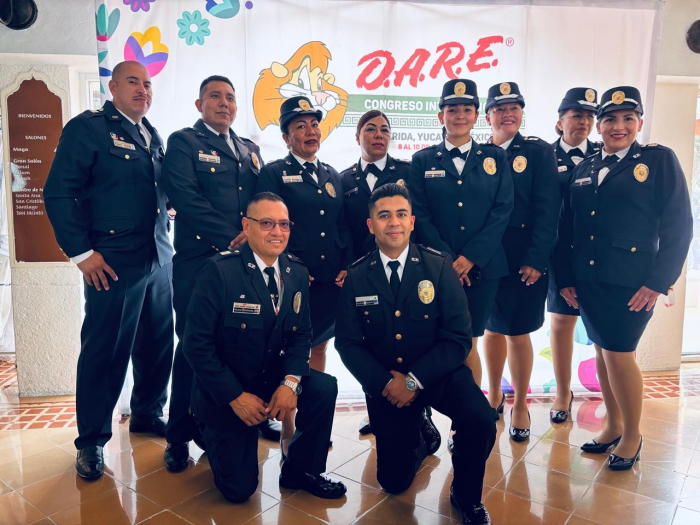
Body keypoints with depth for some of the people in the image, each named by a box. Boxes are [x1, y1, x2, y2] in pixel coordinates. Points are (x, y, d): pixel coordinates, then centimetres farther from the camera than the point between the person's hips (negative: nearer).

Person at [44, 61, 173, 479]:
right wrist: (81, 252, -13)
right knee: (106, 350, 1)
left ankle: (148, 413, 34)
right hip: (113, 263, -6)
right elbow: (58, 193, -9)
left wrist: (165, 236, 10)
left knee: (159, 342, 13)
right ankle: (92, 440, 18)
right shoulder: (87, 128, -4)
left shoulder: (154, 136, 16)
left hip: (159, 257, 7)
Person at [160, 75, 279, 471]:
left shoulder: (250, 150, 20)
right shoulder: (184, 142, 3)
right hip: (199, 258, -4)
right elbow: (185, 197, -12)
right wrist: (230, 239, -16)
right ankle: (181, 435, 15)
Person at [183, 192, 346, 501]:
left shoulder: (297, 272, -3)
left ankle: (299, 470, 3)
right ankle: (210, 427, 28)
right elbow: (196, 343, -19)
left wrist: (291, 381, -19)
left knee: (324, 388, -23)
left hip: (272, 376, 5)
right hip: (225, 389, -4)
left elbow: (302, 334, -1)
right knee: (239, 489, -3)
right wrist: (235, 397, -21)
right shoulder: (218, 270, -20)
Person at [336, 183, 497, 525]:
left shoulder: (439, 266, -11)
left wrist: (414, 380, -21)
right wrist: (385, 382, -17)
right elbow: (347, 343, -5)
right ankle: (421, 433, 41)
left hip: (437, 372, -1)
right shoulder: (357, 276, -6)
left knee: (480, 420, -30)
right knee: (394, 481, 7)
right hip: (384, 382, 2)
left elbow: (458, 338, -14)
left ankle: (466, 497, 2)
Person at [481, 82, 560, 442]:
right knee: (492, 328, 14)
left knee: (518, 331, 3)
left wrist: (536, 260, -14)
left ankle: (520, 405, 22)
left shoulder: (539, 152, -1)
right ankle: (494, 396, 32)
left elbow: (547, 210, -7)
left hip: (524, 260, -2)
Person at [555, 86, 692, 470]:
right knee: (602, 351, 13)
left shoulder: (660, 160, -1)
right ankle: (613, 426, 30)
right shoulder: (583, 169, 11)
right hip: (587, 281, 5)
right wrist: (564, 276, 3)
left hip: (631, 284, -5)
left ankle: (632, 435, 20)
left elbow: (678, 226, -6)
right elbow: (566, 226, 10)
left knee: (619, 354, -2)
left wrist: (658, 282, -12)